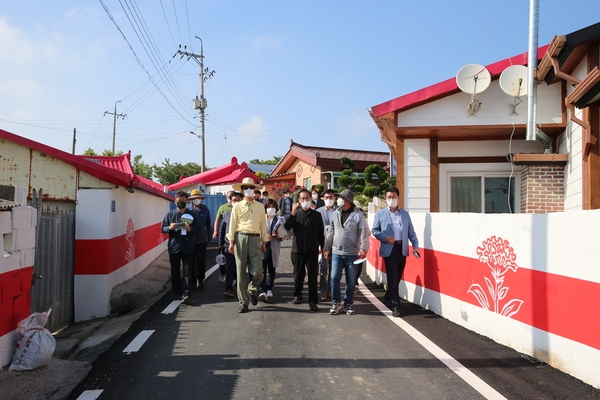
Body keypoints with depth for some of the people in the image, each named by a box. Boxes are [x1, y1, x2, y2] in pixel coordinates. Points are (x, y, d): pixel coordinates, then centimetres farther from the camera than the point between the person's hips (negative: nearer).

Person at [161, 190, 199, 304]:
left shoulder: (191, 215, 6)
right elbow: (163, 228, 9)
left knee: (187, 271, -6)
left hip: (188, 247, -1)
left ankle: (186, 294, -9)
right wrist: (170, 228, -12)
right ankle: (177, 293, 20)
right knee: (175, 271, 10)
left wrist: (190, 229, -15)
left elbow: (197, 229, 5)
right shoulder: (170, 214, 8)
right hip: (174, 247, 2)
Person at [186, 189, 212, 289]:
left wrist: (208, 238, 9)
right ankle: (192, 281, 18)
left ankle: (201, 281, 16)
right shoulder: (187, 209, -7)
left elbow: (208, 224, 8)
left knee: (201, 260, 4)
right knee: (191, 261, 7)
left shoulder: (205, 209, 1)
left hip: (202, 239, 1)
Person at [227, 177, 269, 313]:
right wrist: (231, 242, -2)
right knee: (241, 271, 2)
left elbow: (263, 224, 13)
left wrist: (264, 241, 11)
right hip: (240, 237, -1)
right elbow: (232, 224, 4)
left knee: (257, 272, -7)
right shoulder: (237, 206, 6)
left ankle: (252, 289, 26)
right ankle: (243, 301, 11)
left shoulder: (260, 206, 11)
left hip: (255, 239, 1)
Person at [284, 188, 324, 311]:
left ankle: (313, 301, 3)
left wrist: (322, 246, 9)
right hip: (297, 250, 1)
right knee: (298, 275, 11)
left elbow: (321, 232, 9)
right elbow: (287, 227, -11)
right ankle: (297, 295, 31)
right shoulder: (296, 213, 4)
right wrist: (293, 213, -18)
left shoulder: (316, 215, 4)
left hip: (312, 251, -1)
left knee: (313, 276, -2)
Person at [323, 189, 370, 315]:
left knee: (351, 281, 6)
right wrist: (327, 248, 11)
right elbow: (331, 232, 12)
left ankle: (348, 304, 20)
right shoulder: (335, 214, 7)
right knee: (334, 278, -3)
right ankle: (336, 303, 11)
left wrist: (363, 248, -17)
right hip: (336, 252, 3)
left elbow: (364, 233, -8)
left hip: (352, 254, -3)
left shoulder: (358, 215, -5)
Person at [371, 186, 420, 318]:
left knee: (398, 277, 13)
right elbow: (374, 231, 3)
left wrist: (415, 246, -3)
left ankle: (388, 296, 36)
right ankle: (395, 306, -3)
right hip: (389, 249, -4)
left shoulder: (405, 214, 13)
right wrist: (385, 237, -14)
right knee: (393, 277, -6)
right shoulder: (380, 214, 5)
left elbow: (411, 232, 10)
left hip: (402, 249, 4)